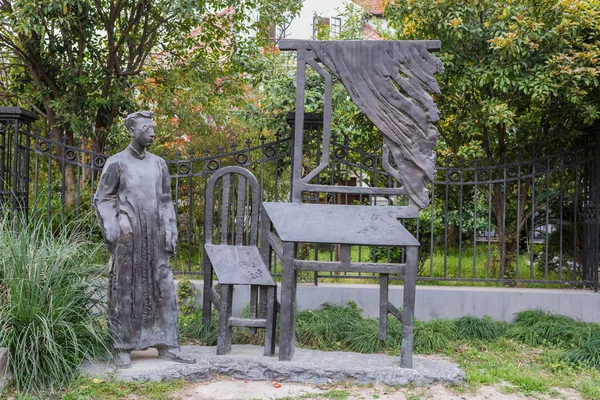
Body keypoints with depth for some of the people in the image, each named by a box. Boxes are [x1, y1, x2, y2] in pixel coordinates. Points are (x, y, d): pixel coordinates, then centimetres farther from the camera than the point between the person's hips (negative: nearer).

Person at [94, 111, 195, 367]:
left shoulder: (158, 164, 12)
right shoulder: (117, 163, -2)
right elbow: (102, 200, 0)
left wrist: (171, 233, 7)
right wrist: (112, 233, -9)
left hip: (155, 239, 5)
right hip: (127, 239, -4)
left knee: (163, 289, 4)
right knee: (124, 291, 2)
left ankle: (166, 345, 11)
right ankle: (123, 348, 11)